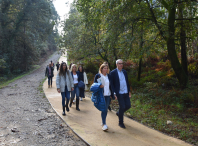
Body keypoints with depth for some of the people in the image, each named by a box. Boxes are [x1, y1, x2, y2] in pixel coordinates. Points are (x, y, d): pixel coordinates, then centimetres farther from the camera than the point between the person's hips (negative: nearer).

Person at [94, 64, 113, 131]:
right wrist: (99, 86, -22)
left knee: (106, 109, 9)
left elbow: (110, 86, 15)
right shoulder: (97, 76, -1)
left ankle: (103, 122, 24)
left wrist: (112, 94, 12)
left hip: (108, 95, 4)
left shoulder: (109, 76, 11)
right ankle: (104, 124, -5)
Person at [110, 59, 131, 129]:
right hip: (119, 93, -6)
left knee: (128, 105, 7)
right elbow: (112, 84, -7)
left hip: (126, 93, 6)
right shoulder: (113, 73, -7)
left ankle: (119, 113, 35)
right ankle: (120, 122, 13)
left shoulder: (125, 72, 10)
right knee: (122, 107, -5)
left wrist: (129, 91, 15)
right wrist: (114, 93, -13)